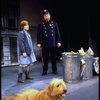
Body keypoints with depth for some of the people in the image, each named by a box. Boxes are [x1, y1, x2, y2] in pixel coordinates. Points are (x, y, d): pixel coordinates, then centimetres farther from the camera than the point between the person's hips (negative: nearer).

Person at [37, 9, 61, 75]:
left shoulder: (54, 24, 7)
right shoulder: (41, 25, 3)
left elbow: (57, 33, 7)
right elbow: (39, 35, -1)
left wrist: (58, 41, 1)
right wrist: (39, 43, -10)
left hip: (53, 44, 2)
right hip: (45, 45, -1)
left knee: (54, 58, 9)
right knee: (45, 58, 4)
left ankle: (54, 70, 21)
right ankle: (45, 71, 14)